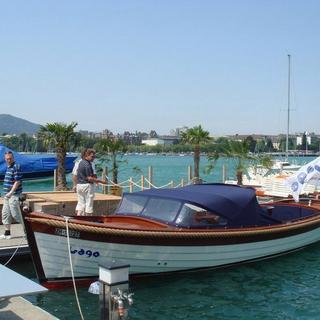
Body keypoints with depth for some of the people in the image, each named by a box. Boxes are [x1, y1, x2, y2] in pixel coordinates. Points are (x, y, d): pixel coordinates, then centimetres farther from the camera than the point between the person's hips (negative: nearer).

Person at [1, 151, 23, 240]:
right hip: (7, 195, 9)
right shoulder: (8, 168, 14)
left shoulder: (15, 167, -14)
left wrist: (11, 192, -20)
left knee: (15, 214, -5)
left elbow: (18, 182, -19)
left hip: (14, 195, -9)